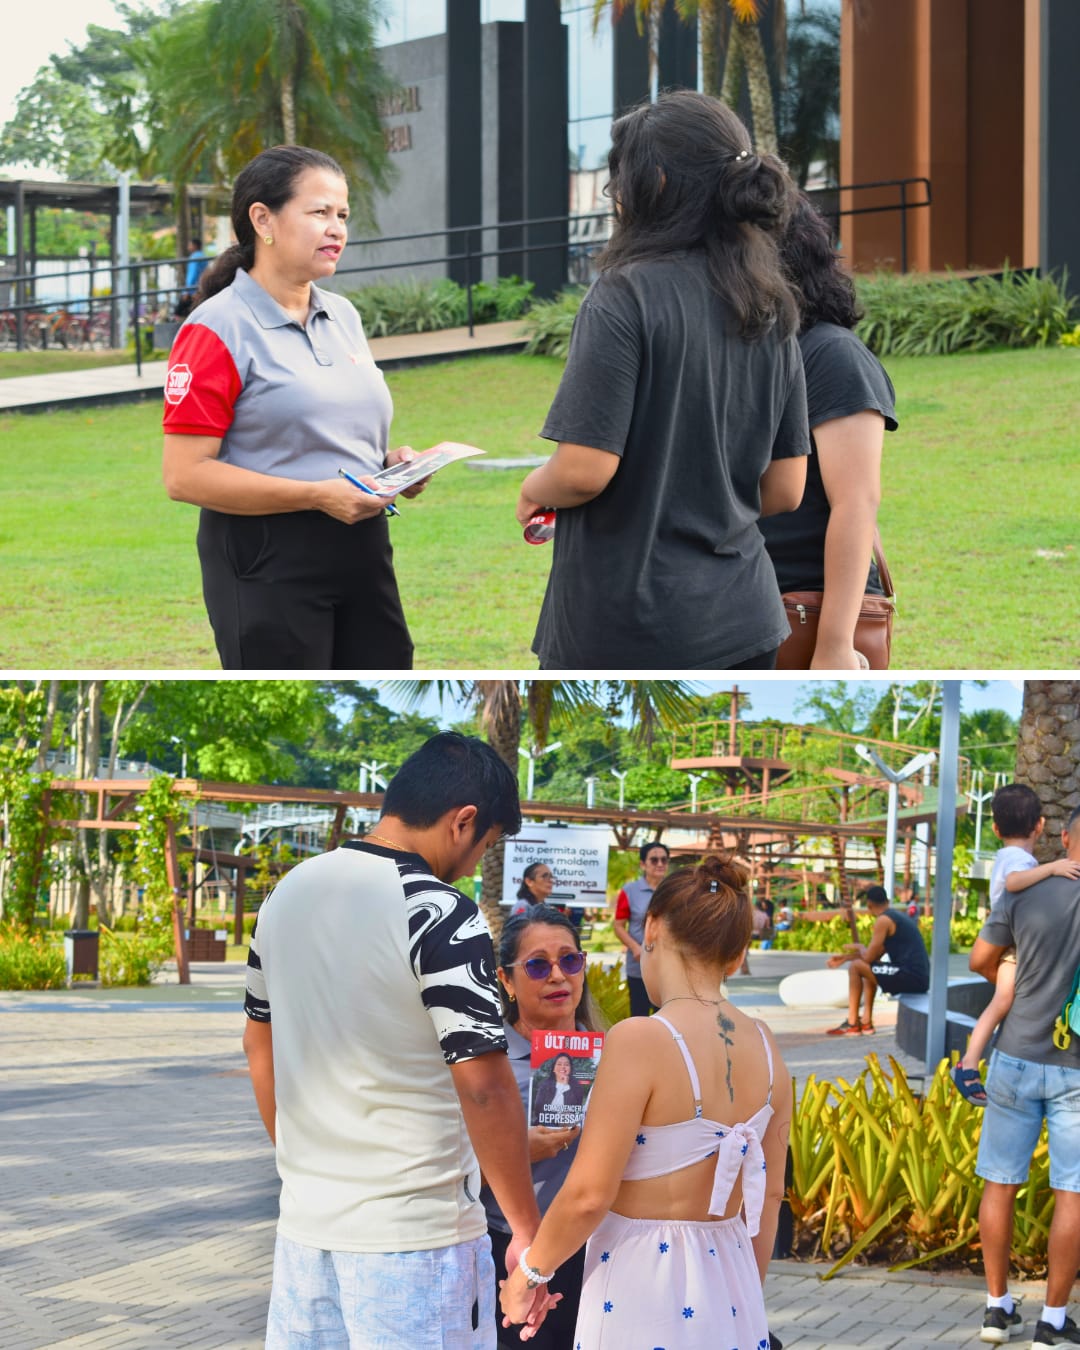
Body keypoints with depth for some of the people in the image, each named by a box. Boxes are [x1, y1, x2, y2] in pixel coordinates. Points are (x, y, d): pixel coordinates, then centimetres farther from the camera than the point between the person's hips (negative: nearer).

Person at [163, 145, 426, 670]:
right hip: (269, 564, -7)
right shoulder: (218, 330, -10)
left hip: (362, 549, 7)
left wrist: (393, 461, 3)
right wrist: (317, 495, -21)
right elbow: (185, 476, -16)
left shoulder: (342, 315, 13)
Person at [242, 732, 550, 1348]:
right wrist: (527, 1230, -12)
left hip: (304, 1221, 7)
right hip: (415, 1237, -7)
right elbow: (485, 1088, -19)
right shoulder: (441, 916, -17)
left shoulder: (288, 894, 6)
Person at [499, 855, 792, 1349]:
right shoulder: (764, 1049, 2)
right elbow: (769, 1195, 11)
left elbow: (589, 1196, -17)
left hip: (642, 1281, -6)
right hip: (730, 1283, 6)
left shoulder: (639, 1041, -17)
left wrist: (531, 1270, -1)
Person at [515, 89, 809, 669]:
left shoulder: (626, 295, -12)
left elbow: (584, 469, -17)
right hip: (741, 621, 6)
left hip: (625, 629, -6)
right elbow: (784, 490, 11)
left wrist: (531, 492, 3)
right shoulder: (770, 311, 8)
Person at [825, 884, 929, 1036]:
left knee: (855, 967, -3)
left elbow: (869, 957, -10)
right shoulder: (900, 916, 21)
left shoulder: (883, 920, -9)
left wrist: (858, 947, 13)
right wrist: (844, 957, 28)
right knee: (869, 968, 29)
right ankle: (867, 1023, 23)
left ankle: (852, 1024, 2)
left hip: (910, 977, -10)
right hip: (920, 978, 10)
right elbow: (876, 955, 27)